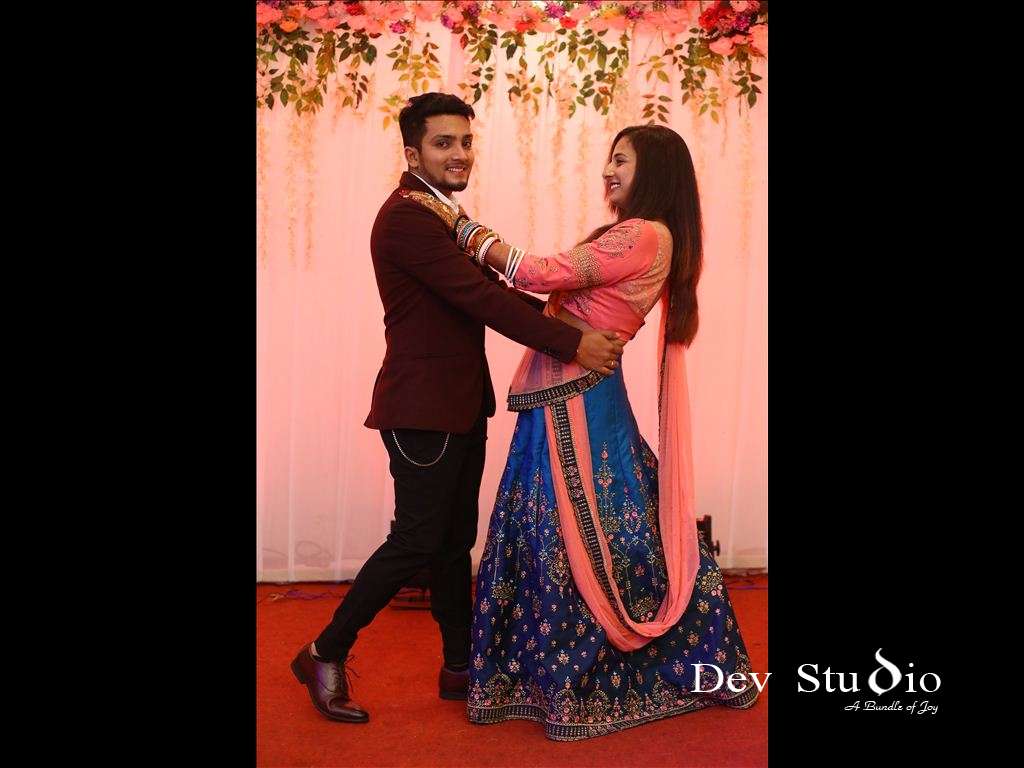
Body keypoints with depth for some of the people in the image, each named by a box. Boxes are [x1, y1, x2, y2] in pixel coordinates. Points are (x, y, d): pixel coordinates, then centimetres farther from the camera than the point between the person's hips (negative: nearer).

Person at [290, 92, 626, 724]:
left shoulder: (450, 216, 16)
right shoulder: (406, 216, -16)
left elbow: (493, 291, 13)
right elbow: (480, 299, -23)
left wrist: (568, 317, -2)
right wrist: (573, 344, -22)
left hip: (461, 406, 10)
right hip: (423, 409, -10)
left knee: (456, 541, 14)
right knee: (417, 542, -4)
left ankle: (461, 669, 26)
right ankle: (325, 657, 12)